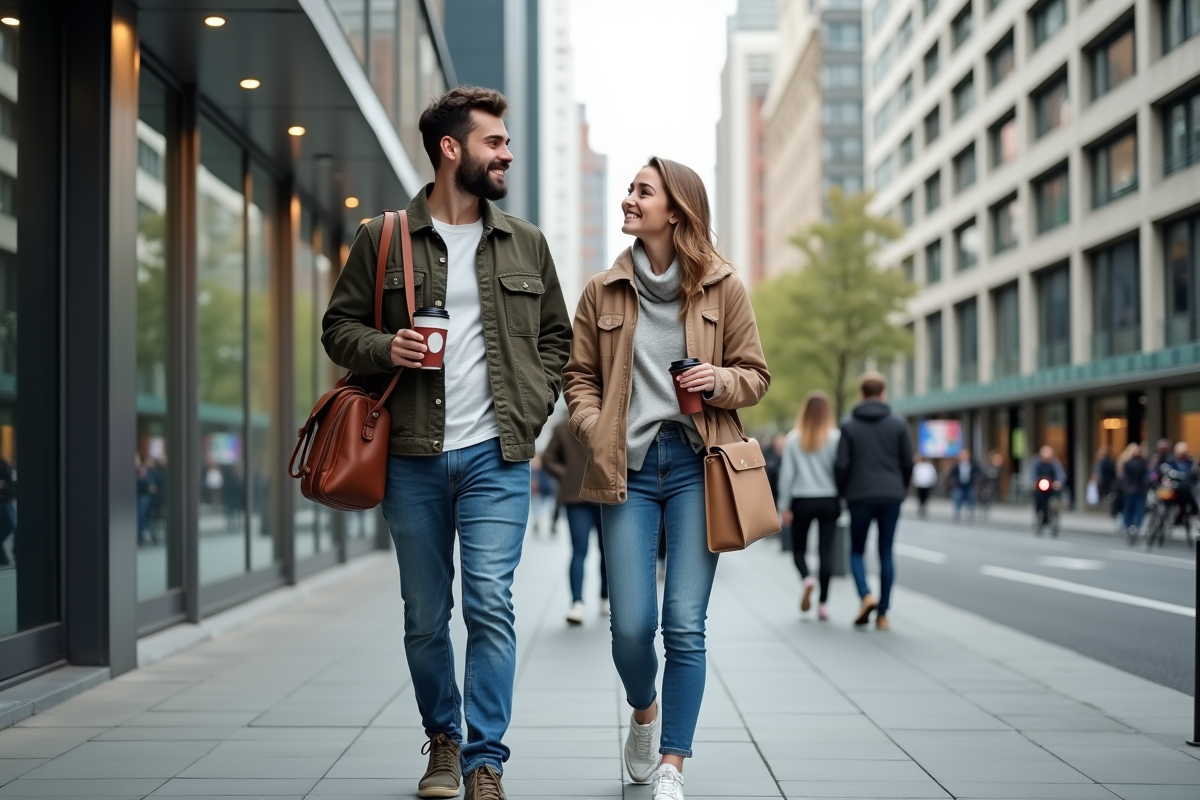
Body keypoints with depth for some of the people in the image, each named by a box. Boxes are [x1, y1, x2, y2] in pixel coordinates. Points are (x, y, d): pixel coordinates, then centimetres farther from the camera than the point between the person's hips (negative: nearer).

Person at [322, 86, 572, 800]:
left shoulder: (525, 243, 10)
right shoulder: (383, 239, 3)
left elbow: (556, 335, 17)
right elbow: (340, 326, 8)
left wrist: (532, 407, 3)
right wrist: (385, 349, -13)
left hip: (496, 454, 0)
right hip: (412, 455, 0)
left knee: (491, 604, -8)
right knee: (425, 617, 9)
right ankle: (443, 740, 28)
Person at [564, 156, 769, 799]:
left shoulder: (722, 287, 4)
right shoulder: (602, 291, 8)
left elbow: (755, 373, 10)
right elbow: (579, 375, 13)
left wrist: (719, 381, -11)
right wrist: (594, 429, -5)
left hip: (695, 463, -1)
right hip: (628, 465, 1)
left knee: (685, 624, -6)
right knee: (631, 625, -2)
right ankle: (644, 712, 32)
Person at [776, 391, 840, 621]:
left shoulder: (793, 439, -2)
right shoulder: (835, 437, -5)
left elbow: (786, 474, -1)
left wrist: (784, 506, 3)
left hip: (801, 501, 0)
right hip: (829, 501, 0)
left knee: (799, 549, 13)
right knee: (826, 552, 3)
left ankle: (806, 579, -16)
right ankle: (822, 603, 1)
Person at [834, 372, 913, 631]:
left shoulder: (849, 425, -1)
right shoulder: (898, 424, 2)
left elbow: (841, 465, -5)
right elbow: (908, 462, 2)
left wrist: (843, 493, 11)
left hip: (860, 496, -1)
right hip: (891, 495, 1)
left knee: (856, 551, 12)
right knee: (886, 553, 7)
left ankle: (866, 596, -12)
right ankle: (883, 613, 5)